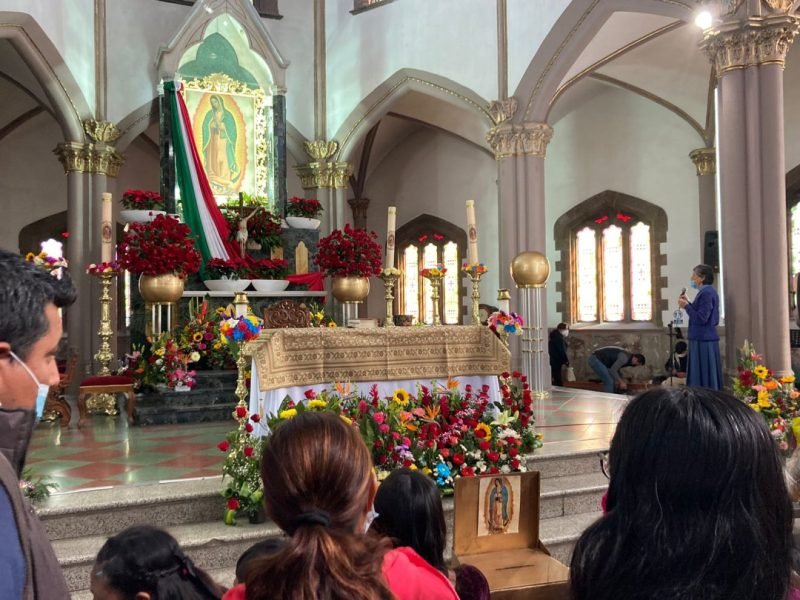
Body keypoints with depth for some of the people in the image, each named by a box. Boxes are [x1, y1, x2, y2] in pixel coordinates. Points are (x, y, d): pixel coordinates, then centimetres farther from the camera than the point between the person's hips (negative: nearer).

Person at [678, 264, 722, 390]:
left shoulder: (706, 293, -16)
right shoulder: (709, 291, 15)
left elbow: (701, 318, -22)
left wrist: (686, 306, -12)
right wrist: (688, 303, 14)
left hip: (703, 340, -10)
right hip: (704, 338, 10)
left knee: (703, 376, -6)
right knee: (708, 375, 12)